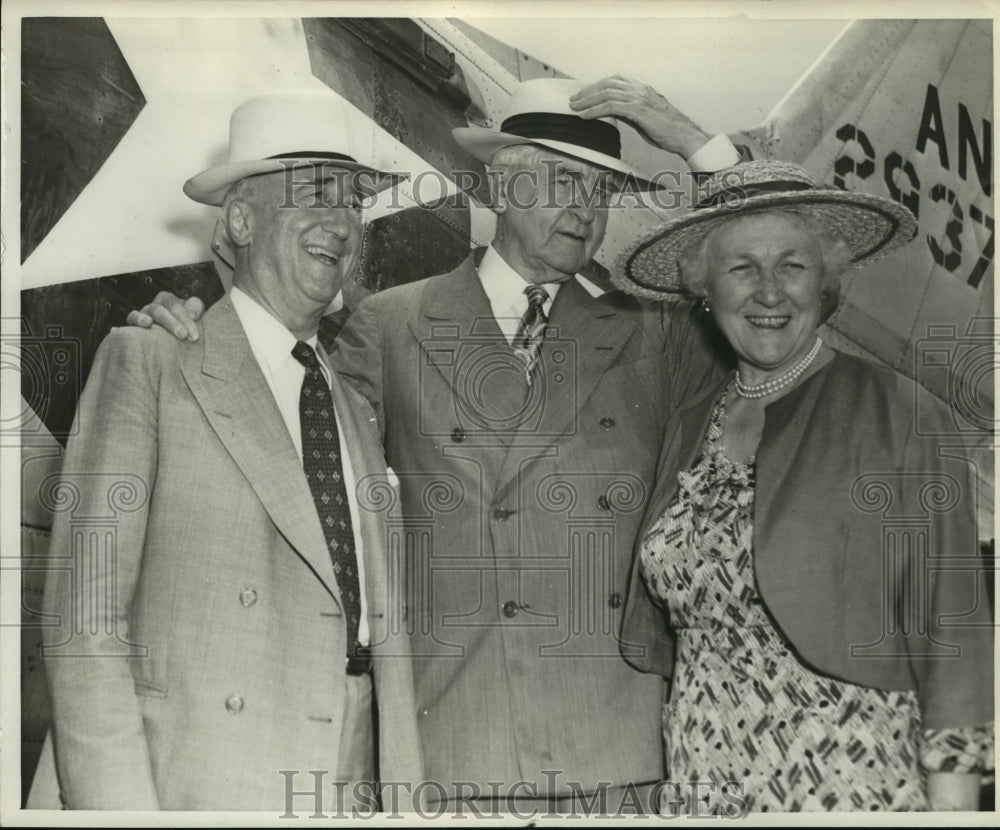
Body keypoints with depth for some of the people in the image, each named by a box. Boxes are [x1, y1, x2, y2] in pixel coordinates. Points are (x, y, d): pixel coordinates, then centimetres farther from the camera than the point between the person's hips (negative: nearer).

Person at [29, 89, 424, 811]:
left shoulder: (359, 414, 13)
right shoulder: (145, 364, -3)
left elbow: (384, 638, 10)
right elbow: (85, 625, -9)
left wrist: (407, 800, 3)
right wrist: (120, 809, -16)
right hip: (194, 790, -4)